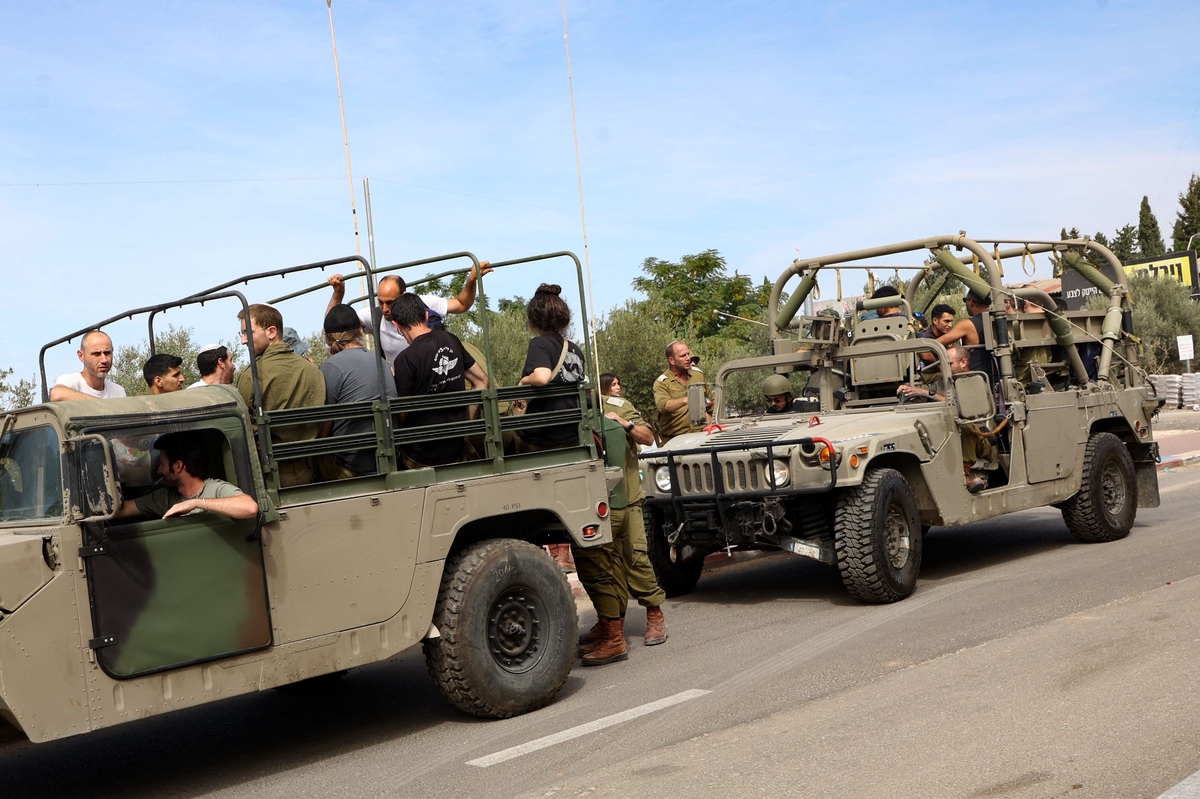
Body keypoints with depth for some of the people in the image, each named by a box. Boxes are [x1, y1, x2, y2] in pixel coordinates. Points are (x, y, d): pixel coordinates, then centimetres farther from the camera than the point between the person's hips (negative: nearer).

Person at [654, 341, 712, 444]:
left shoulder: (698, 374, 14)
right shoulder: (661, 382, -3)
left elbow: (710, 400, 26)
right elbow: (663, 406, -22)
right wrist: (685, 400, -37)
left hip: (700, 435, 4)